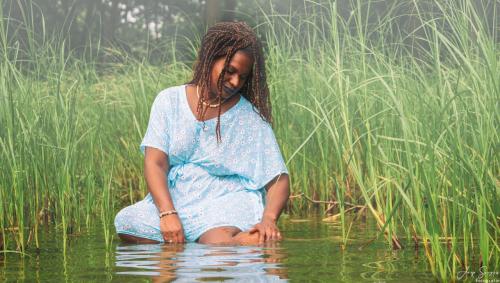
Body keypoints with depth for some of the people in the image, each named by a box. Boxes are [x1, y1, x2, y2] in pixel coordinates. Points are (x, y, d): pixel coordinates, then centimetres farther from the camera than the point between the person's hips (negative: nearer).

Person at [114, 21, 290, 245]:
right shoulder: (169, 101, 7)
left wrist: (269, 218, -23)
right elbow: (155, 163, -3)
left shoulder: (250, 118, 4)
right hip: (173, 199, 4)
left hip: (227, 202, -4)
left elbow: (279, 181, 0)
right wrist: (168, 214, -21)